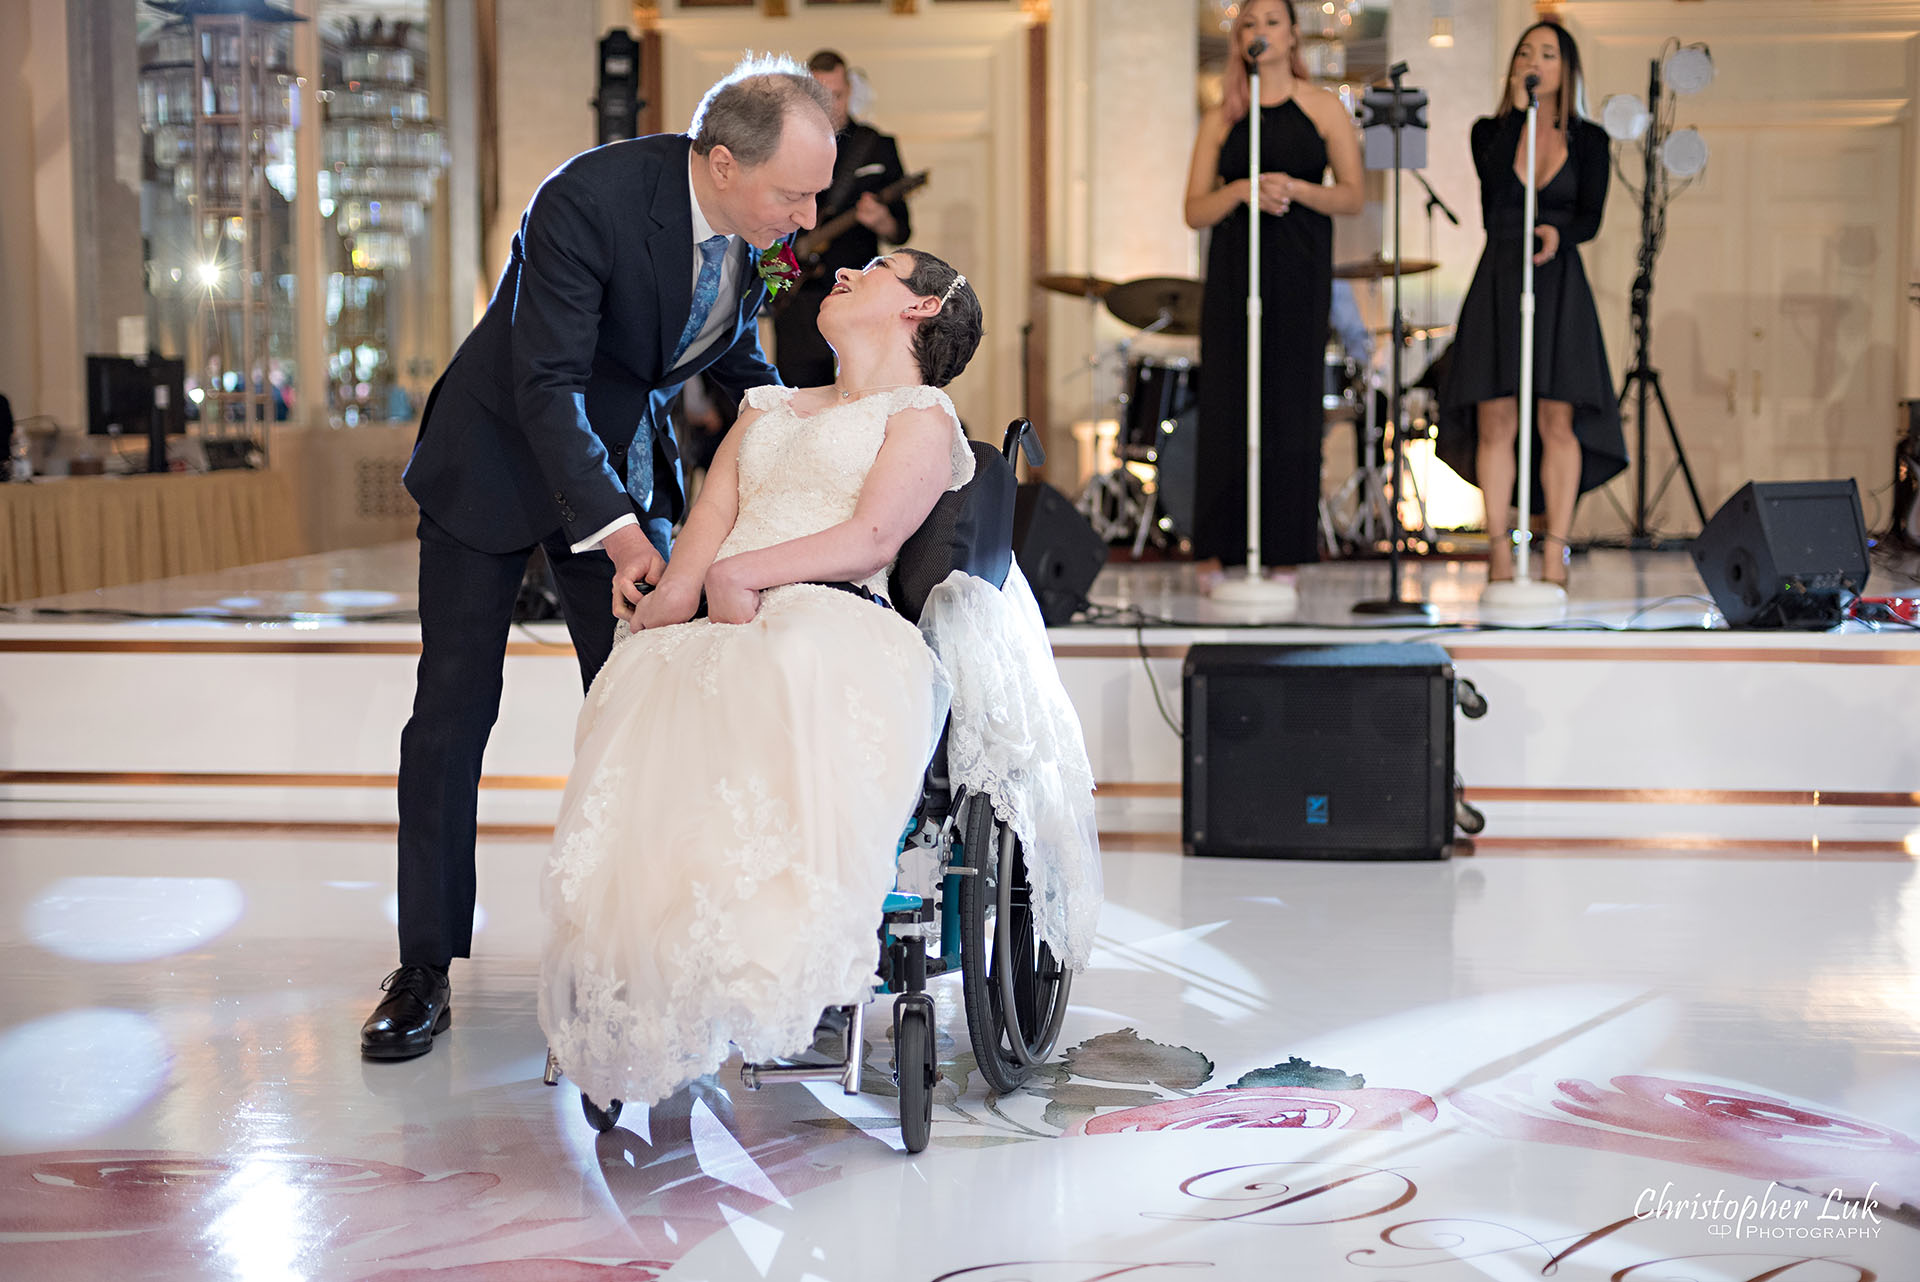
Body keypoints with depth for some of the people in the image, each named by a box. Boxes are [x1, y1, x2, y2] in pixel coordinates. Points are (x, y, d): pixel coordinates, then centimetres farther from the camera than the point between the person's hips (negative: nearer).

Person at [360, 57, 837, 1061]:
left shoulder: (757, 218, -11)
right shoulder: (587, 202, -31)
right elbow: (547, 384, -30)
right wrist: (609, 527, -37)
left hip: (627, 458, 5)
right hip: (502, 456, -5)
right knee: (454, 711, 0)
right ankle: (426, 969, 9)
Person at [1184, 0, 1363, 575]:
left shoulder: (1324, 108, 6)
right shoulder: (1221, 119, 9)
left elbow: (1352, 196, 1)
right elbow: (1194, 211, 4)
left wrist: (1296, 187, -16)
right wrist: (1240, 190, -15)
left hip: (1299, 275, -1)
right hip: (1233, 273, 1)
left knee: (1291, 403, -2)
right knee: (1226, 403, -3)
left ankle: (1285, 554, 2)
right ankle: (1216, 553, 2)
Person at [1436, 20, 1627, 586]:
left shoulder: (1588, 139, 7)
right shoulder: (1490, 131, 10)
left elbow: (1591, 218, -1)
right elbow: (1495, 180, -7)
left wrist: (1557, 233, -21)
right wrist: (1517, 109, -4)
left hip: (1559, 285, 0)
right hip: (1498, 280, 1)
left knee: (1558, 420, -6)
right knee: (1494, 421, -3)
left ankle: (1555, 553, -3)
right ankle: (1499, 552, 1)